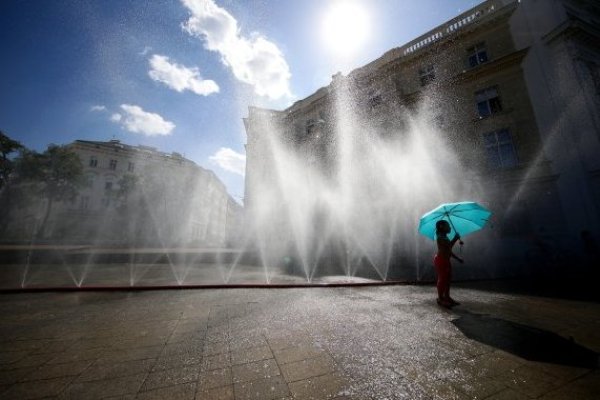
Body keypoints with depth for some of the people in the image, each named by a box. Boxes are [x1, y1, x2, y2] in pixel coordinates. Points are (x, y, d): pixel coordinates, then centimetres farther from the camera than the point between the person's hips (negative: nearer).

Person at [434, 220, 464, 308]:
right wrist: (456, 238, -11)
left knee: (447, 279, 14)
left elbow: (449, 251, 21)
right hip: (440, 260, -10)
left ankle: (447, 297, 24)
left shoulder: (445, 238, 16)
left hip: (446, 260, 10)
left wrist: (458, 258, 19)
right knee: (442, 279, -4)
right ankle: (440, 298, 5)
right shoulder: (440, 237, -14)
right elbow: (449, 246, -26)